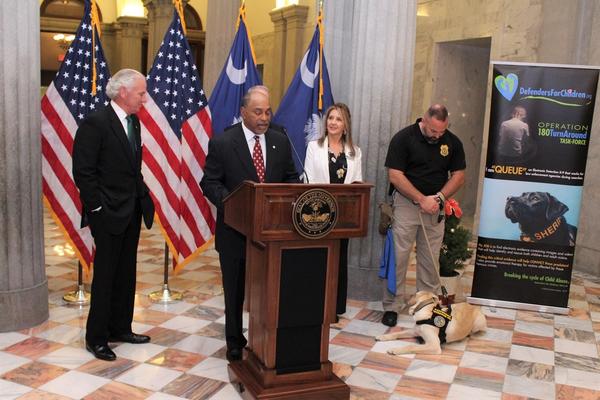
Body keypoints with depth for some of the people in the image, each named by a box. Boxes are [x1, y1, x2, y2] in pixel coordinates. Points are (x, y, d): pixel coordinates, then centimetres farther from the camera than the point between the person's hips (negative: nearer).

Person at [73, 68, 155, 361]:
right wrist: (98, 209, -16)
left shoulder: (133, 121, 10)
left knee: (126, 273, 15)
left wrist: (143, 197, 8)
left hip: (131, 212, 8)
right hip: (108, 215, -8)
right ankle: (96, 338, 15)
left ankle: (120, 328, 29)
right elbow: (83, 172, -16)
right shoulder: (95, 123, -14)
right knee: (105, 274, 1)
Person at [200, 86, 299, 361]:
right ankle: (235, 342, 31)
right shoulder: (222, 143, -6)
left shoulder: (281, 142, 4)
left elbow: (291, 179, 10)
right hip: (236, 230, -2)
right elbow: (209, 183, -6)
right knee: (235, 291, 13)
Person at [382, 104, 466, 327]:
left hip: (436, 207, 3)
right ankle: (392, 306, 5)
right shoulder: (403, 138, -8)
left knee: (430, 259, 7)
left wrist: (439, 197, -9)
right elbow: (395, 176, -12)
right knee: (398, 256, -3)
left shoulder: (452, 142, 3)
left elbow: (458, 175, 7)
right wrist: (422, 199, -15)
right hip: (406, 203, -3)